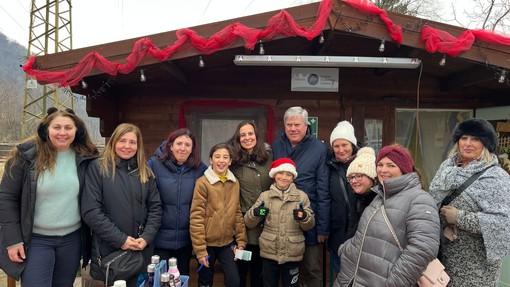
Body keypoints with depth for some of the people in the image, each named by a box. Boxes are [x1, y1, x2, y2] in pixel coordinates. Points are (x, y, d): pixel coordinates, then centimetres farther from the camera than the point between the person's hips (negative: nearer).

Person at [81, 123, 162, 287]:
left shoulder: (145, 172, 7)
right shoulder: (98, 168, -5)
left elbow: (155, 208, 5)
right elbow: (90, 211, -11)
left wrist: (147, 237, -10)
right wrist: (120, 239, -15)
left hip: (141, 251, 3)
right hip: (108, 250, -3)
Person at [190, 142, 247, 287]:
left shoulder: (235, 183, 3)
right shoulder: (202, 182, -13)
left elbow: (237, 213, 7)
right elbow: (196, 218, -15)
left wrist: (241, 241, 2)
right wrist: (200, 249, -16)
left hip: (228, 243, 4)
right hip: (208, 243, -3)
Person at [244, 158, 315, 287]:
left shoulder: (302, 196, 1)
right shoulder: (265, 196, 2)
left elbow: (309, 225, -1)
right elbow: (249, 223, 1)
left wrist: (304, 217, -23)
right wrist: (254, 213, -22)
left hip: (292, 254, 0)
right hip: (269, 253, 0)